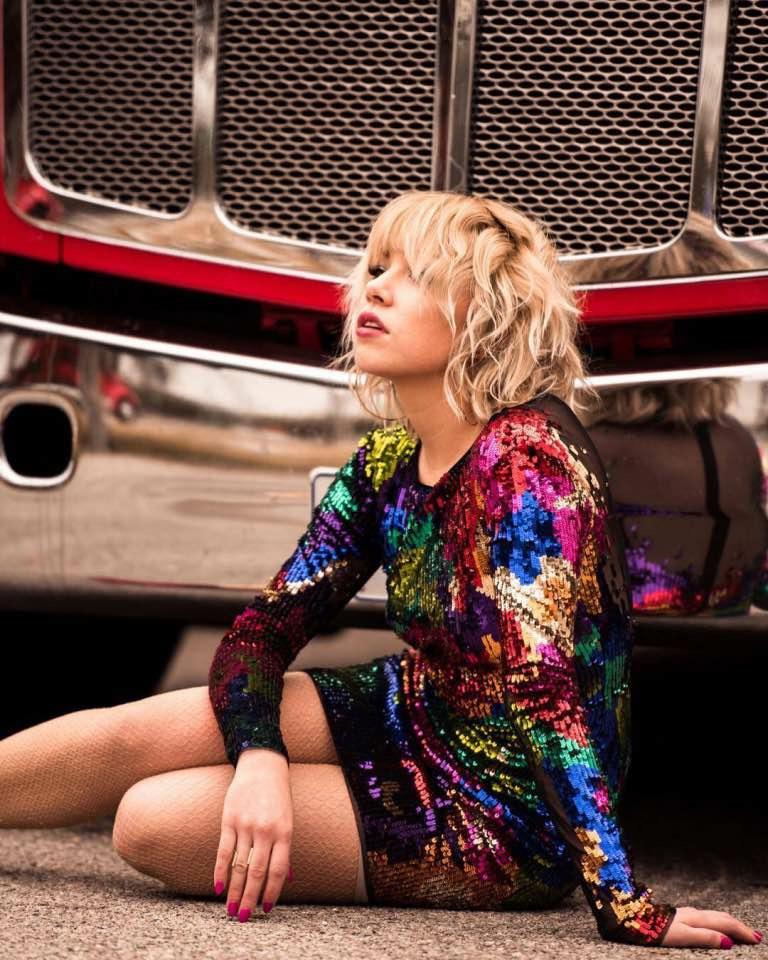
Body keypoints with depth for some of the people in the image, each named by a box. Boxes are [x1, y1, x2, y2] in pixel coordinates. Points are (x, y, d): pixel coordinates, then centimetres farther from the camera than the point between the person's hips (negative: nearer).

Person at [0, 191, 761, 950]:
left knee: (153, 821, -17)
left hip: (516, 819, -7)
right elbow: (262, 629, 0)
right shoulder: (386, 463, 0)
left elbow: (545, 689, -32)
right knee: (128, 737, -6)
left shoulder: (525, 459, -25)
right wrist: (260, 758, -21)